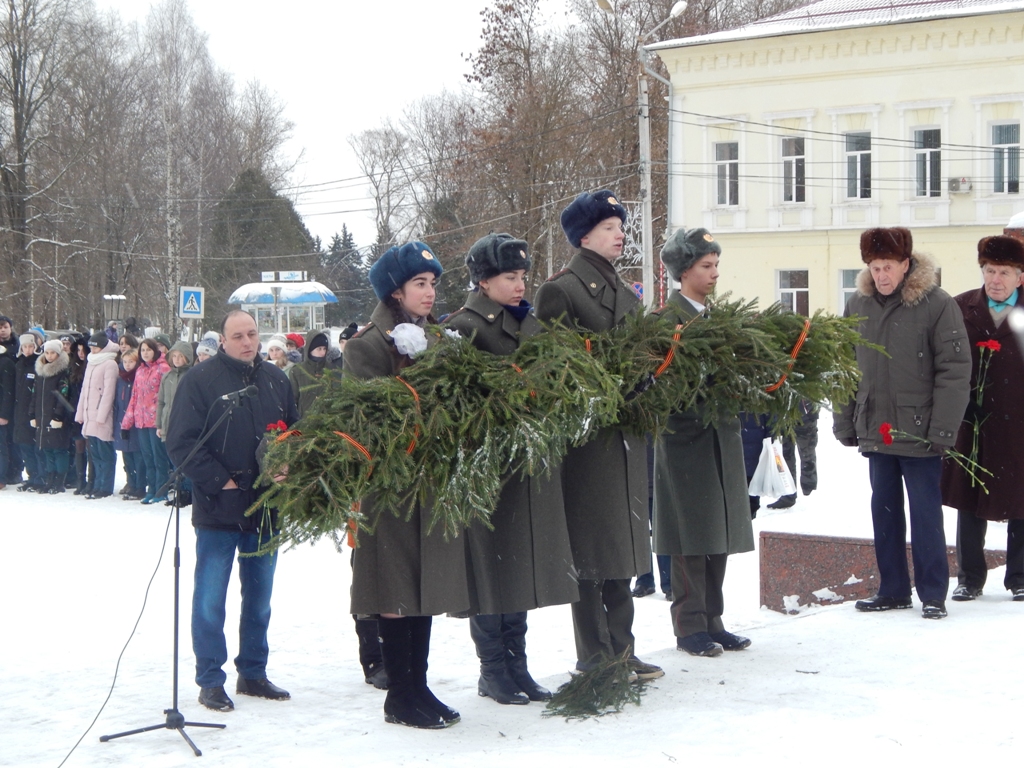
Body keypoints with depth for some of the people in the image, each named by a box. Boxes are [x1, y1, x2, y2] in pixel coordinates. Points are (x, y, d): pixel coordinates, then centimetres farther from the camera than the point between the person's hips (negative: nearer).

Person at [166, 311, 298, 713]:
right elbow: (181, 443, -10)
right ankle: (210, 681, 7)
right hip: (218, 509, -5)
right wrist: (219, 481, -14)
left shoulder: (276, 379, 9)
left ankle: (253, 673, 24)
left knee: (260, 598, 13)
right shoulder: (200, 379, -7)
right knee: (210, 600, -1)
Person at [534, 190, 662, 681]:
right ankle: (594, 656, 5)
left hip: (626, 436, 8)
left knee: (622, 546, 12)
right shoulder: (560, 290, -6)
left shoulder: (626, 296, 18)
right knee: (590, 551, -2)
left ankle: (620, 649, 20)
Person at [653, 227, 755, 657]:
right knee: (692, 535, -2)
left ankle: (712, 621, 18)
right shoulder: (669, 317, -6)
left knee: (719, 531, 10)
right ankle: (690, 625, 5)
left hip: (722, 433, 7)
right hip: (686, 433, -7)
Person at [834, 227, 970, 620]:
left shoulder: (937, 304, -9)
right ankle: (893, 590, 22)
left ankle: (933, 594, 10)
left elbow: (954, 370, -12)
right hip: (875, 431, 5)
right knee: (884, 511, 12)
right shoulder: (858, 305, 5)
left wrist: (942, 429, -16)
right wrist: (845, 423, 8)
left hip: (918, 433, -5)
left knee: (925, 513, 2)